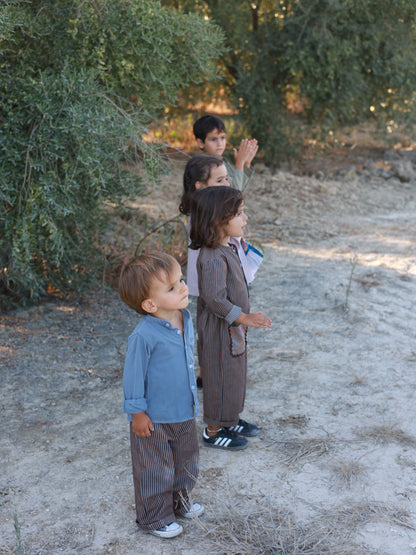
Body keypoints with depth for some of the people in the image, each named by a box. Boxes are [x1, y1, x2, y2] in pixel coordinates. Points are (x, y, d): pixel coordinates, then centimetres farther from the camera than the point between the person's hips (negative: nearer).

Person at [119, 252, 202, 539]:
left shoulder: (185, 319, -5)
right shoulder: (144, 336, -29)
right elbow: (134, 375, -18)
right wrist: (137, 413, -12)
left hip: (184, 412, 7)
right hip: (154, 418, -7)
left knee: (186, 462, 25)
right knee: (155, 469, 13)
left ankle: (180, 500, 49)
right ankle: (155, 516, 34)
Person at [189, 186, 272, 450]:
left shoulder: (228, 248, 4)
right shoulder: (213, 258, -28)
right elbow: (214, 298, -29)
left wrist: (244, 318, 18)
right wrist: (244, 317, -25)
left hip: (234, 328, 10)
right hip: (220, 330, -10)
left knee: (235, 374, 22)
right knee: (221, 377, 5)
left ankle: (230, 420, 40)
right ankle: (213, 430, 22)